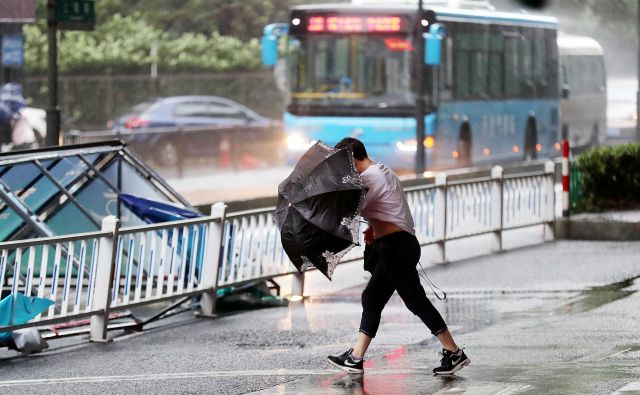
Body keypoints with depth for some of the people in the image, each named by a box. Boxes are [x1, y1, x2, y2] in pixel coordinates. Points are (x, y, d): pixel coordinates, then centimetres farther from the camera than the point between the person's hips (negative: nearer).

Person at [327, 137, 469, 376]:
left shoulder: (370, 177, -14)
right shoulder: (383, 172, 18)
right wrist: (373, 228, 12)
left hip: (396, 247, -11)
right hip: (397, 246, 11)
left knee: (415, 300, -7)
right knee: (372, 298, 11)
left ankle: (454, 353, -4)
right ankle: (355, 358, 12)